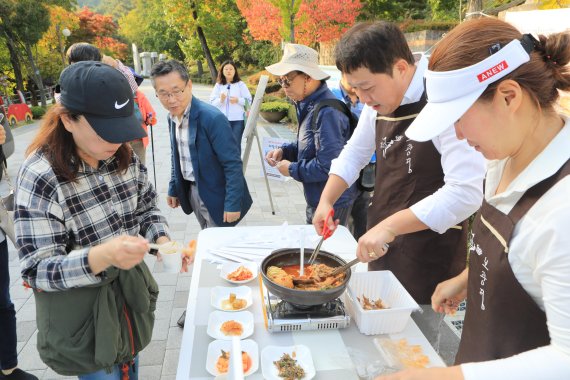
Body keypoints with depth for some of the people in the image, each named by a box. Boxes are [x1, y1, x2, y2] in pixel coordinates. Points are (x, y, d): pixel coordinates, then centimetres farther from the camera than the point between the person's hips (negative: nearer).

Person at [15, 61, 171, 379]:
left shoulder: (125, 156, -9)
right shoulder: (40, 176, -24)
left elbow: (147, 208, 5)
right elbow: (37, 270, -23)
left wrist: (162, 239, -17)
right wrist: (102, 256, -41)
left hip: (131, 291, 5)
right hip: (80, 313, -5)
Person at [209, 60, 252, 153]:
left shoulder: (240, 84, 5)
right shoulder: (218, 85, 9)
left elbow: (249, 100, 2)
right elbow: (212, 102, 4)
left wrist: (238, 100, -16)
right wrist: (220, 100, -16)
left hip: (237, 119, -1)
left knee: (236, 143, -1)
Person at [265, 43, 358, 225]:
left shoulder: (326, 112, -26)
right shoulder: (309, 105, 4)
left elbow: (328, 166, -29)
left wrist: (292, 169, -16)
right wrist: (285, 151, 0)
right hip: (318, 199, 9)